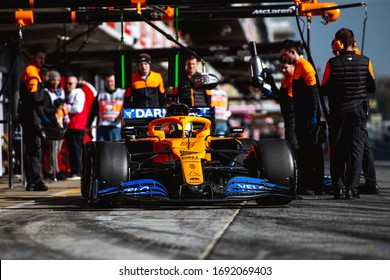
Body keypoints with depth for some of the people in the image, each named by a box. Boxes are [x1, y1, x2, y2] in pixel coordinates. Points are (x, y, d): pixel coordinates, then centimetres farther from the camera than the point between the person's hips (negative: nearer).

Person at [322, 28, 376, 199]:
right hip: (359, 110, 1)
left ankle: (339, 188, 5)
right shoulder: (365, 62, -3)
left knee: (337, 152, 8)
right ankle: (352, 188, -5)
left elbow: (324, 90, -3)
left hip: (338, 111, -1)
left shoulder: (332, 63, -8)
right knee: (356, 149, 2)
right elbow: (372, 88, 6)